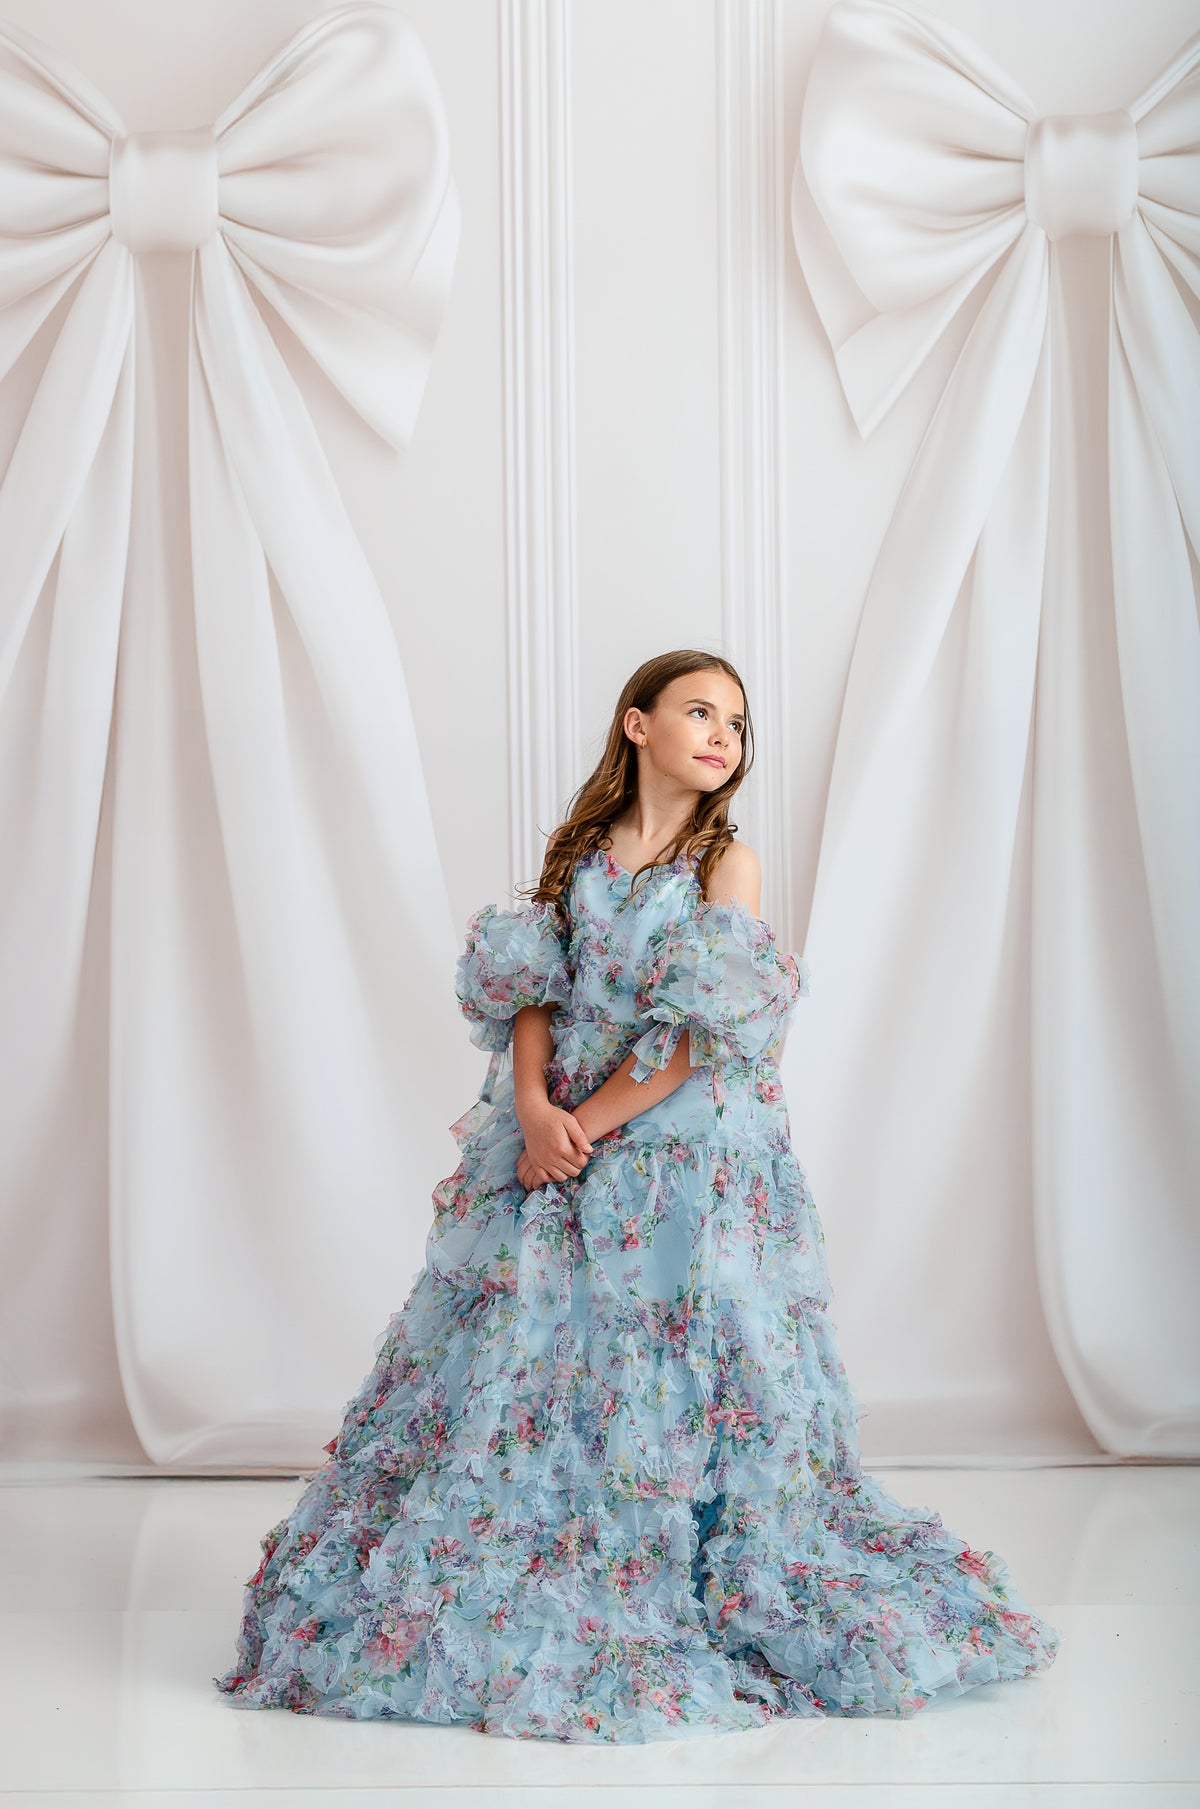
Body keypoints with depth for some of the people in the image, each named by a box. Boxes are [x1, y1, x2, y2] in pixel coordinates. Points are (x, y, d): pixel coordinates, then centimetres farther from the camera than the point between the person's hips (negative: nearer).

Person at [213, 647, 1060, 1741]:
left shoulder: (727, 861, -1)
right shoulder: (580, 851, 10)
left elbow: (701, 1034, -10)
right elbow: (530, 992, 4)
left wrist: (594, 1121, -12)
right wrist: (534, 1106, -13)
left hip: (680, 1153, -3)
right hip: (558, 1145, 4)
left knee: (667, 1373, -3)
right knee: (518, 1363, 4)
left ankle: (676, 1601, 10)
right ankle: (526, 1602, 16)